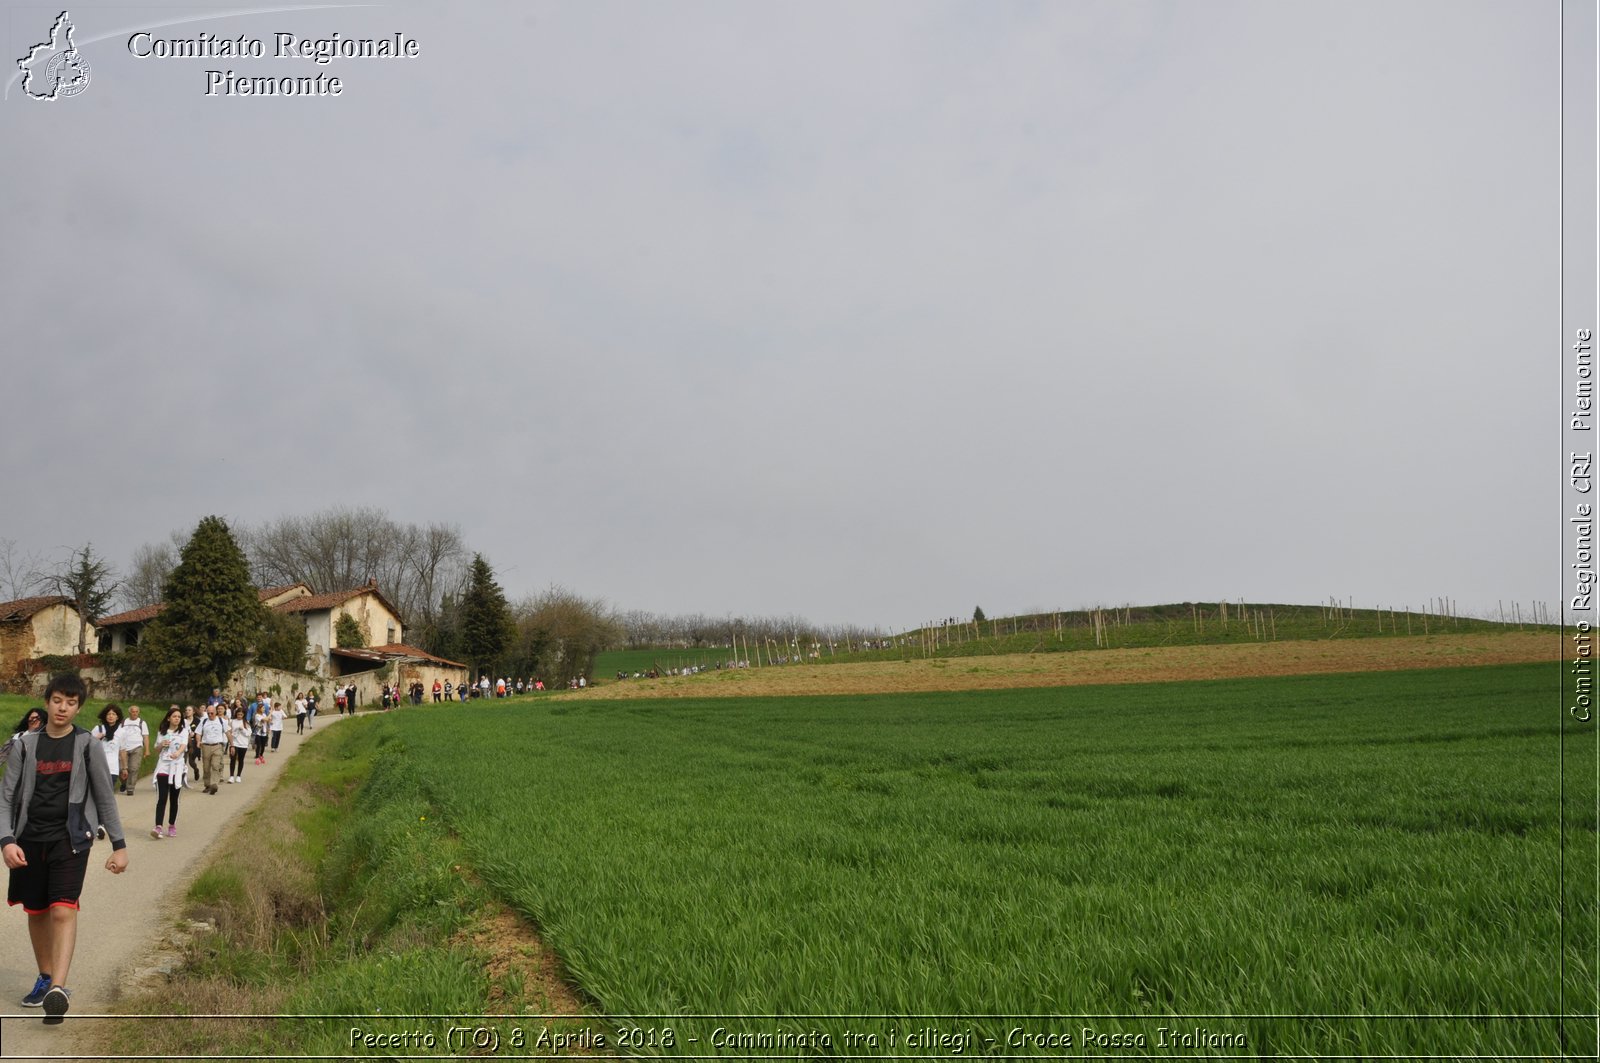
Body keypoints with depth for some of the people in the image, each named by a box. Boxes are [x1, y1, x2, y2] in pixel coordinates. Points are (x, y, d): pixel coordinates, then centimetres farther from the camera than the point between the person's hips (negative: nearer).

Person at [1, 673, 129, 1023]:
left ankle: (58, 988, -23)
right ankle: (45, 978, 30)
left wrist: (119, 845, 0)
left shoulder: (86, 745, -1)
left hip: (70, 837, -3)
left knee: (63, 909, -16)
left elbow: (105, 798, 3)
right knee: (36, 912, 12)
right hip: (30, 837, 3)